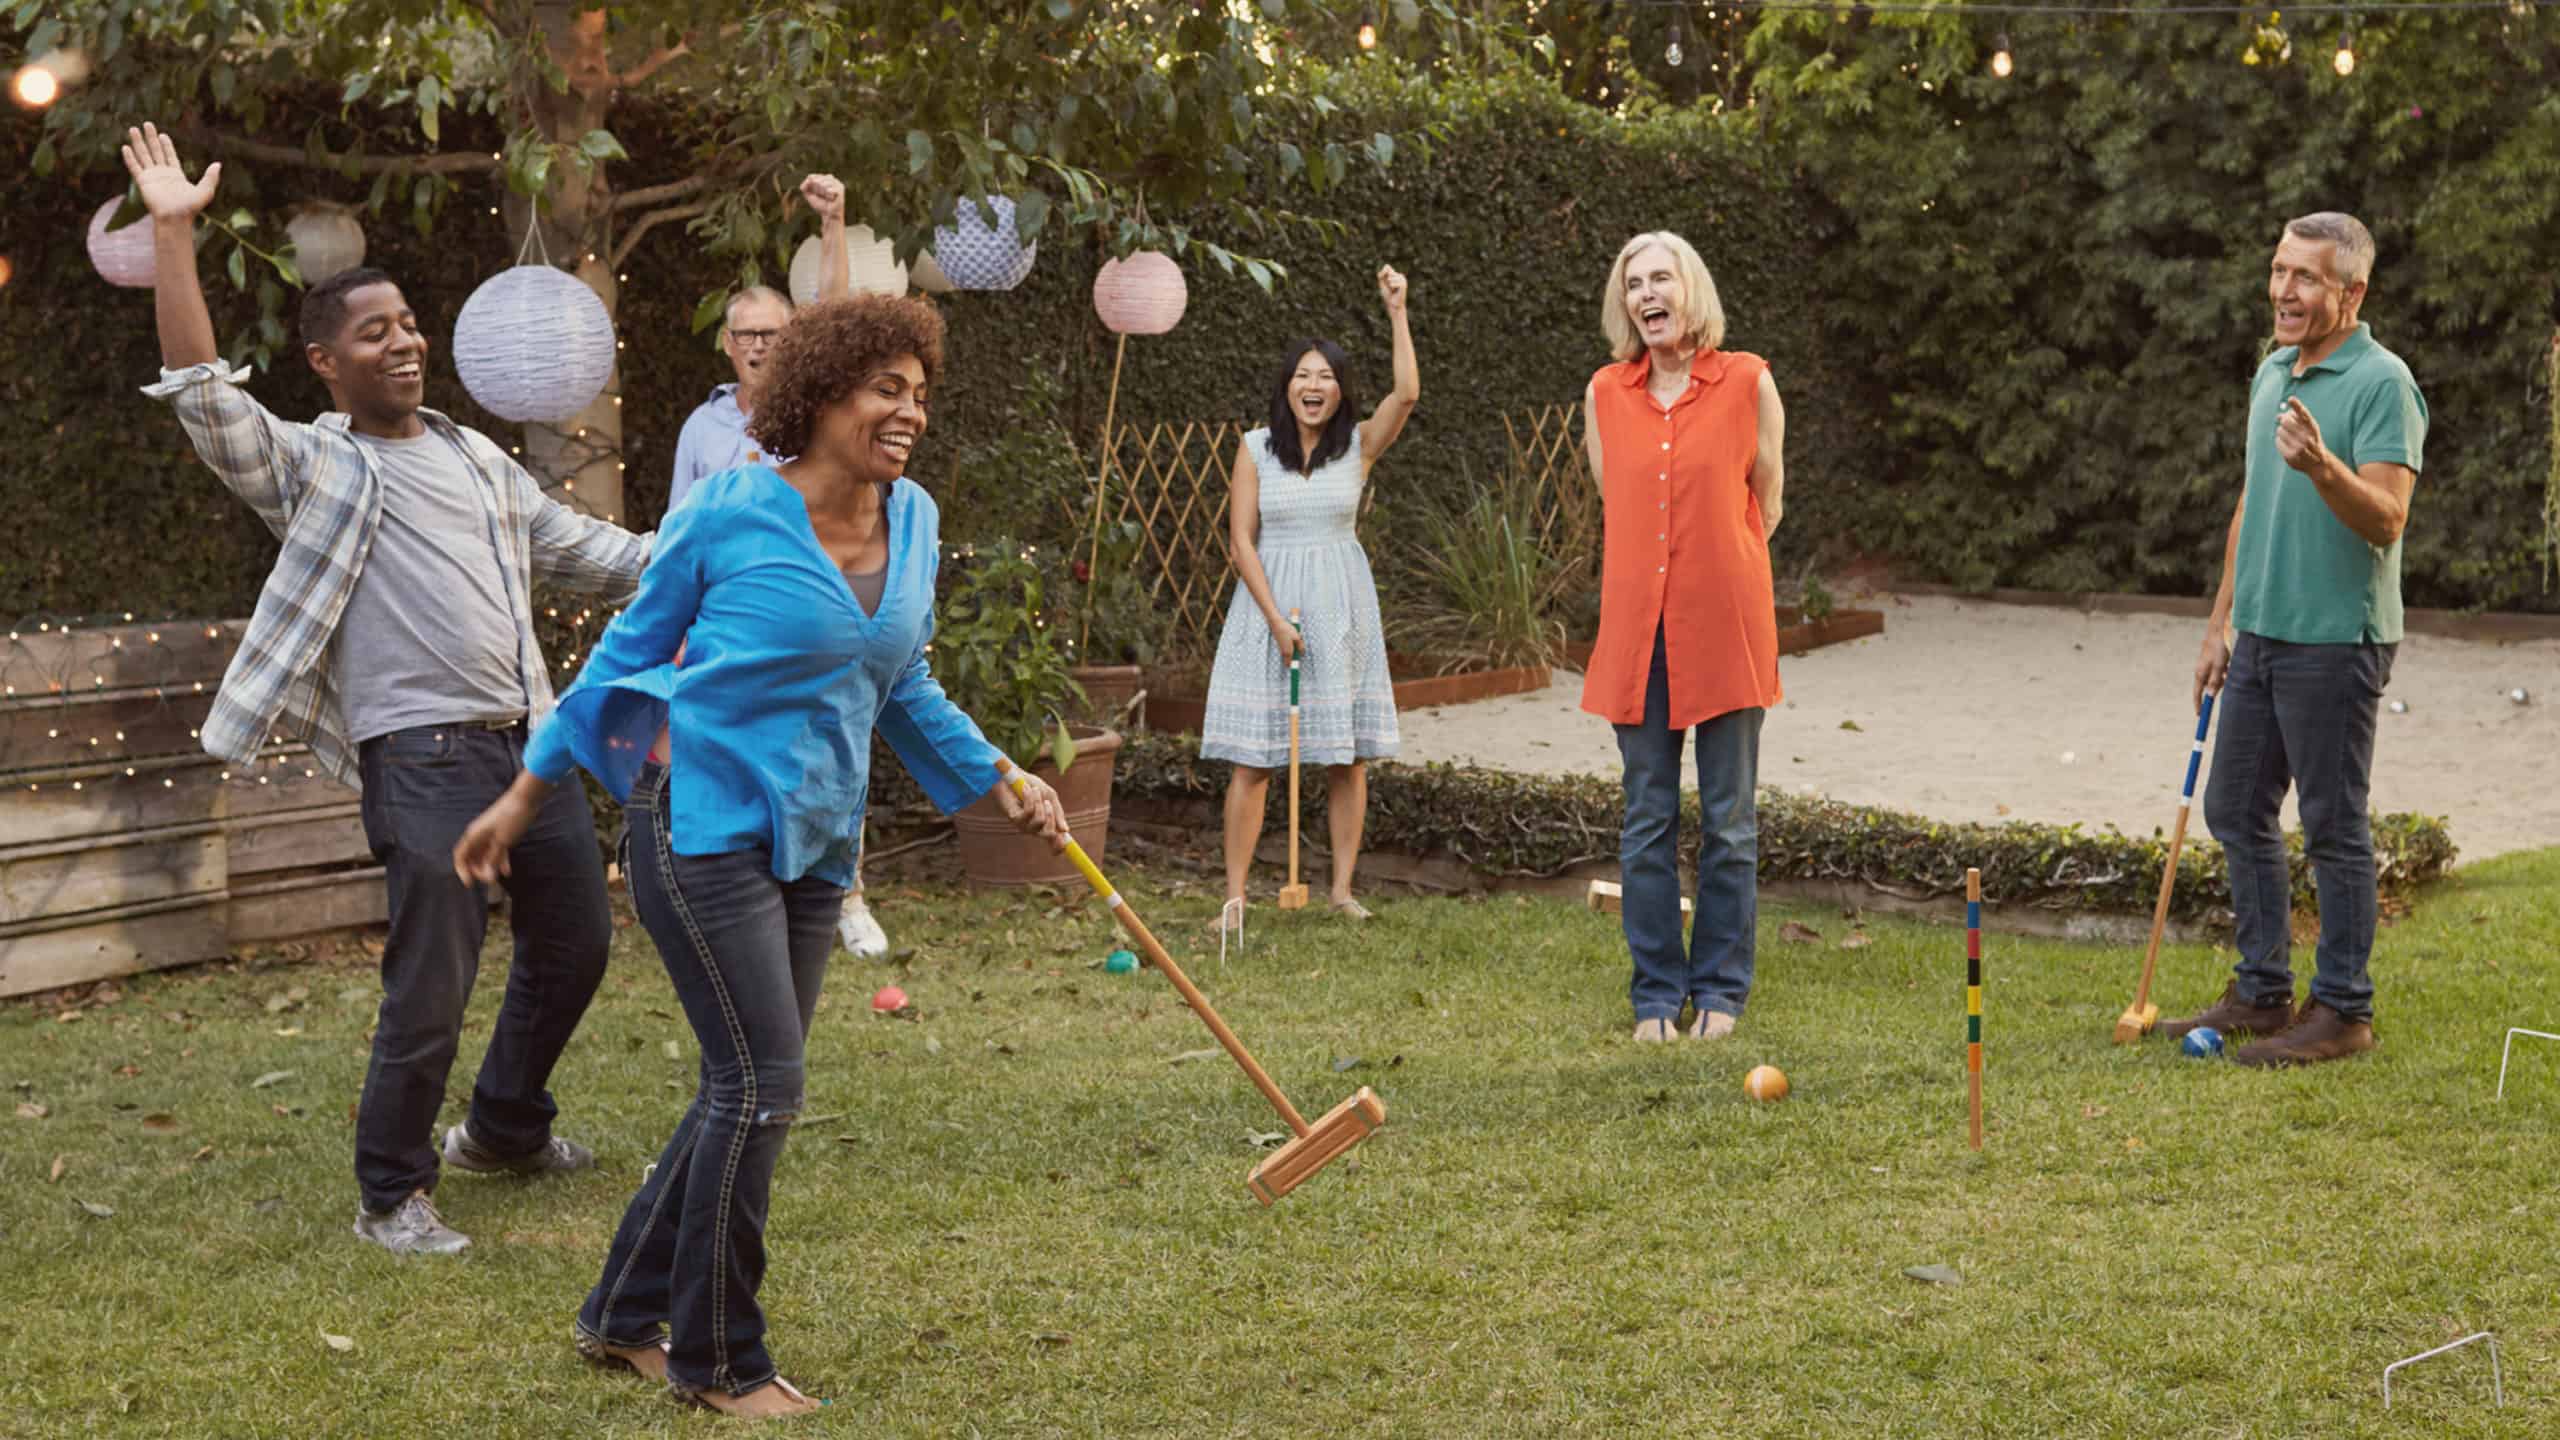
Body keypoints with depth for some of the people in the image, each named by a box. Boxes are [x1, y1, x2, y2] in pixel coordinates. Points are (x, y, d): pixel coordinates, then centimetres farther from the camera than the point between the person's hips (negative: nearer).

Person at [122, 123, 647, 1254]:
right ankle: (391, 1195, 8)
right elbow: (205, 398, -14)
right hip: (423, 756, -7)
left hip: (531, 741, 7)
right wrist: (173, 235, -19)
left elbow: (580, 548, 27)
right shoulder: (310, 466, 0)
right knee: (430, 991, -9)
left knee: (574, 944, 17)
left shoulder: (477, 458, 19)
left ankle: (503, 1129, 38)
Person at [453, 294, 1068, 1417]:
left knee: (747, 1094, 10)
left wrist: (1001, 787, 16)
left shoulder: (913, 523, 7)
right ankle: (716, 1360, 6)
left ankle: (625, 1315, 26)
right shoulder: (727, 512, -10)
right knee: (761, 1082, -9)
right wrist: (525, 796, 4)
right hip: (705, 819, -7)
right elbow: (628, 653, 0)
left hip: (810, 847, 7)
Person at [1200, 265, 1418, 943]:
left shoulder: (1359, 445, 2)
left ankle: (1343, 888, 13)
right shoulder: (1255, 448, 1)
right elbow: (1241, 540, -2)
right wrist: (1277, 618, -10)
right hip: (1268, 603, -1)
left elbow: (1407, 393, -15)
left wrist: (1397, 313, -17)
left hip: (1341, 607, 1)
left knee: (1348, 756, 3)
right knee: (1252, 758, -4)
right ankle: (1234, 899, -2)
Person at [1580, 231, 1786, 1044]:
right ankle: (1656, 993, 14)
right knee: (1647, 820, 5)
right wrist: (1655, 580, 13)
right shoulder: (1604, 395, 6)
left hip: (1725, 628, -2)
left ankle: (1721, 990, 14)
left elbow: (1766, 504, 7)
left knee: (1728, 820, 4)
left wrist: (1713, 573, 11)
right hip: (1638, 630, 2)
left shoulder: (1747, 382, -1)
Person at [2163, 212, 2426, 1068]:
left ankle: (2343, 1011, 8)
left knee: (2333, 828, -2)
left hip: (2335, 638, -9)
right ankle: (2262, 990, 24)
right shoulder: (2271, 376, 13)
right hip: (2261, 635, 9)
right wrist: (2222, 622, 19)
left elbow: (2385, 520, -22)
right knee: (2235, 811, 13)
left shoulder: (2382, 384, -13)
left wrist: (2321, 464, -39)